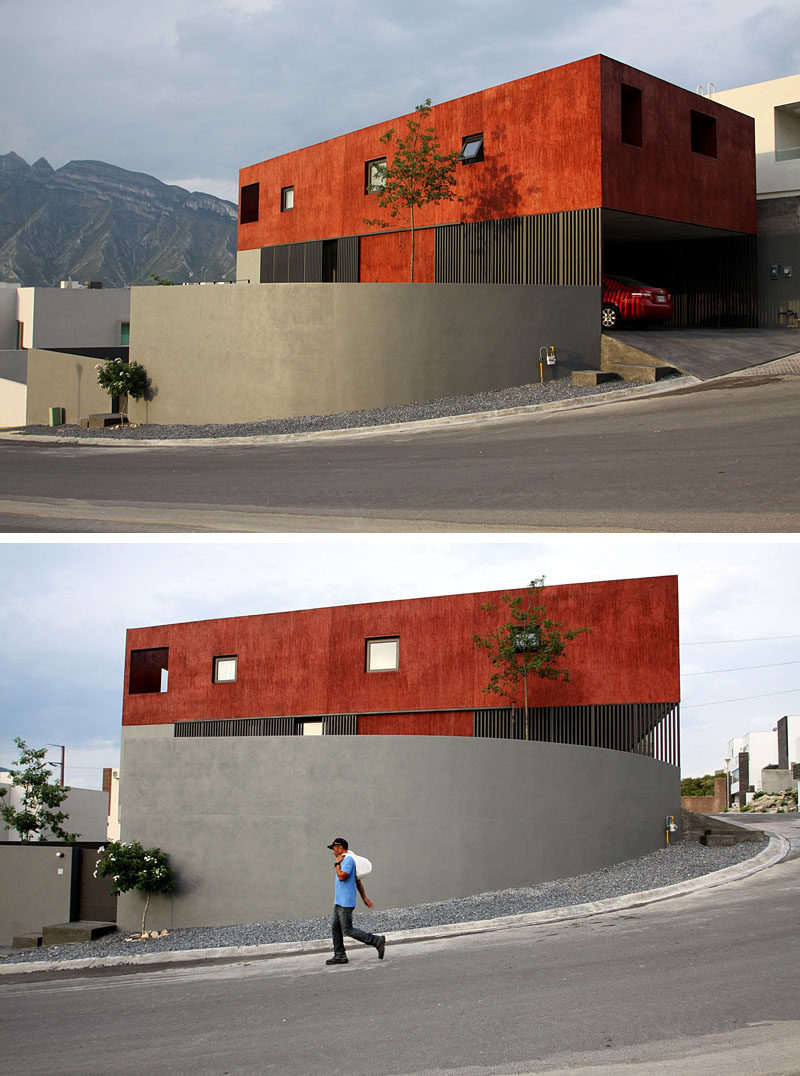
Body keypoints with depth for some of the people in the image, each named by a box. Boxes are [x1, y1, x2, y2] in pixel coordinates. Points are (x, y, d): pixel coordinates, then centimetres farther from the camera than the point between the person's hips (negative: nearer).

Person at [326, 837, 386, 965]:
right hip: (339, 902, 11)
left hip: (346, 903, -11)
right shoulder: (345, 861, 19)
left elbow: (341, 877, -26)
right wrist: (364, 897, 25)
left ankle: (377, 941, -7)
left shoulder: (348, 860, -14)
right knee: (335, 928, 9)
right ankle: (340, 956, 11)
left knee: (348, 930, -10)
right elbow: (357, 881, 23)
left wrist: (337, 864, -11)